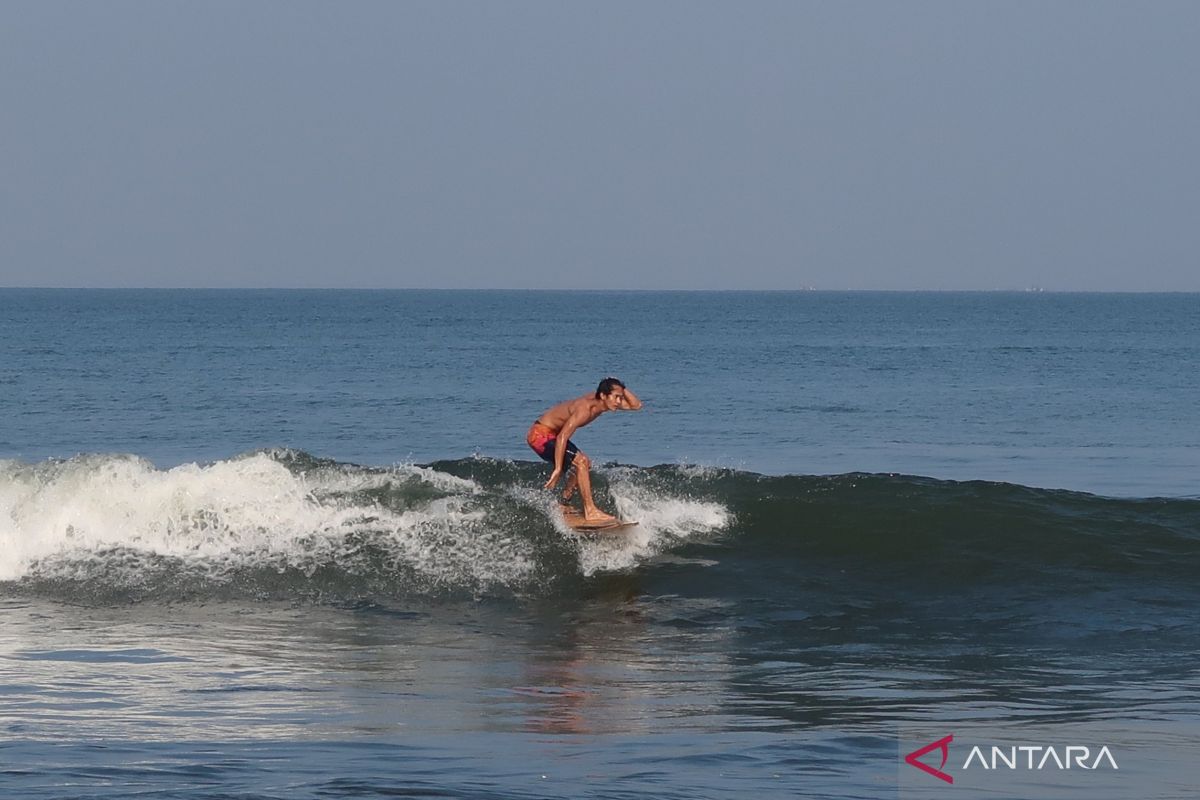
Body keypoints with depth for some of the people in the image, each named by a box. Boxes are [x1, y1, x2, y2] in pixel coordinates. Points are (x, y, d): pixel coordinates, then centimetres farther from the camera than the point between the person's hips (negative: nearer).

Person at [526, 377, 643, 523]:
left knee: (585, 463, 19)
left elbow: (636, 405, 4)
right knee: (581, 462, -20)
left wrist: (622, 389, -10)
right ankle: (590, 511, -21)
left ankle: (564, 503, 26)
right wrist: (557, 470, -36)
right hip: (541, 435, -10)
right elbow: (562, 437, -34)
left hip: (551, 434, 10)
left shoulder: (600, 401, -3)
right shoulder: (585, 409, -29)